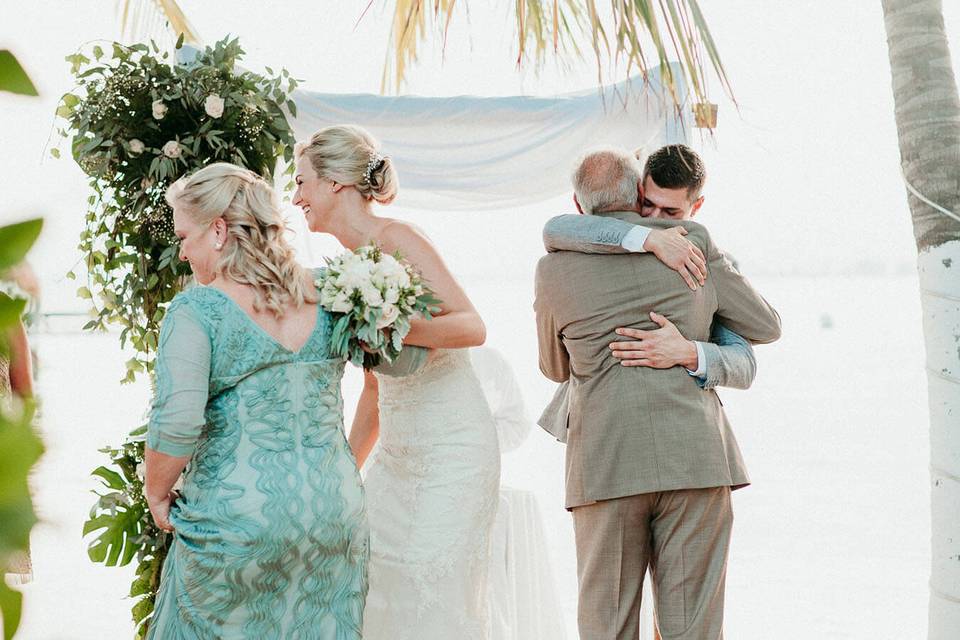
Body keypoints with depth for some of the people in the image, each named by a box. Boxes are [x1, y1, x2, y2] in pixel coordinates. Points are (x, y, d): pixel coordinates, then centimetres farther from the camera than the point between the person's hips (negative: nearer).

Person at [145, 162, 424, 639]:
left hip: (236, 518, -4)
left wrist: (156, 492, -5)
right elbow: (406, 358, 11)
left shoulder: (196, 311, -12)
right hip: (334, 512, 4)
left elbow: (177, 423, -21)